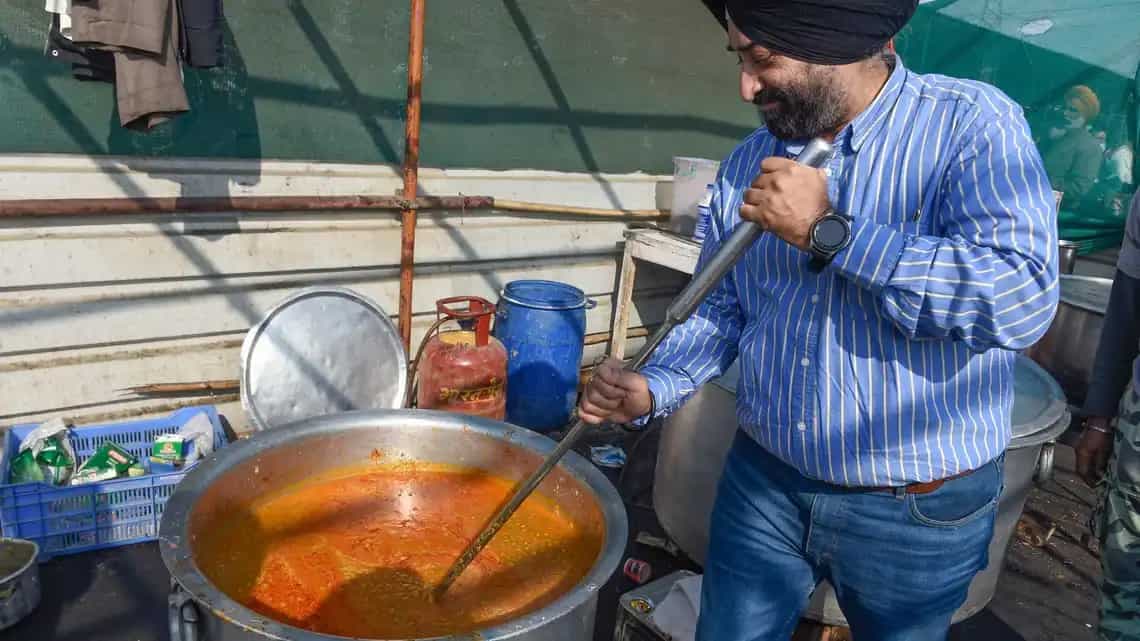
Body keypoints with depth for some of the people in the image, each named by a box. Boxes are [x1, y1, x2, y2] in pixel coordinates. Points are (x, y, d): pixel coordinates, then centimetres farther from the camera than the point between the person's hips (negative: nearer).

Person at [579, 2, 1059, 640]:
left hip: (918, 512, -3)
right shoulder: (750, 163, 1)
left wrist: (829, 233, -27)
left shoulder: (972, 124, -15)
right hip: (763, 482, 4)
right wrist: (652, 388, -10)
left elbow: (1024, 297, -29)